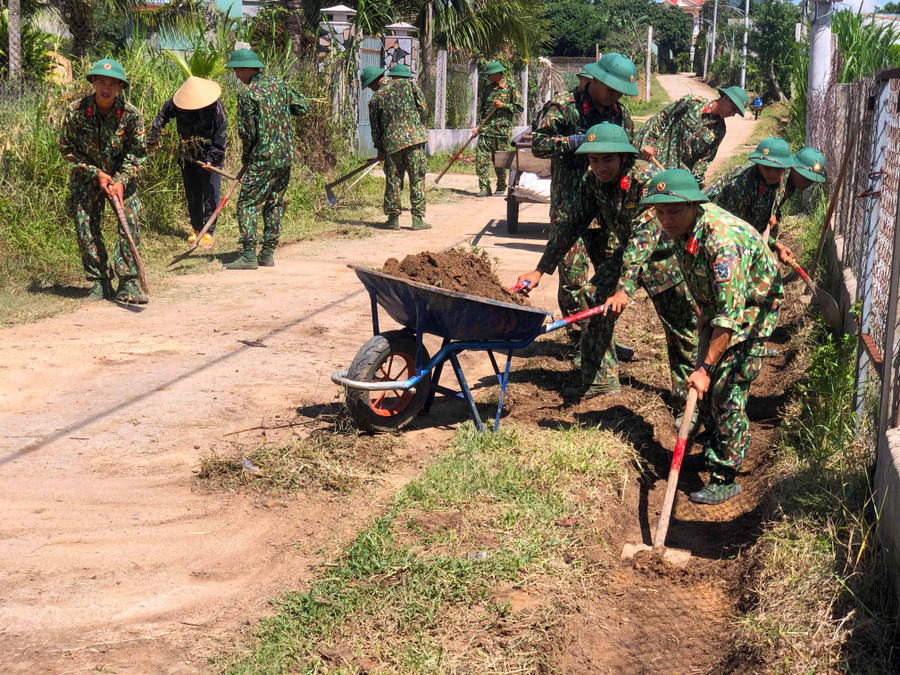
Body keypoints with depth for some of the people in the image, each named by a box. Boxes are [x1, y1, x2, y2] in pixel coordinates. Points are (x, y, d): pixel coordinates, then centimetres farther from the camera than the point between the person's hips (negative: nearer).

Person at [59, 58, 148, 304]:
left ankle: (127, 283, -7)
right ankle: (100, 282, 7)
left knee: (131, 222, -13)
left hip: (122, 175, 0)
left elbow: (138, 152, -7)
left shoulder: (130, 114, -17)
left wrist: (121, 180, -19)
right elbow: (67, 148, -7)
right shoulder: (76, 111, -17)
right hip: (86, 176, 0)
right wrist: (96, 173, -14)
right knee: (86, 227, -5)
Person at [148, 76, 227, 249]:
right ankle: (197, 230, 23)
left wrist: (212, 158, -17)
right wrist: (154, 137, 12)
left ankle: (209, 233, 3)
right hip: (188, 158, 4)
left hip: (209, 158, -4)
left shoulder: (216, 107, -18)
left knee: (210, 195, -5)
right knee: (192, 196, 11)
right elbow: (162, 115, 13)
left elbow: (221, 135, -13)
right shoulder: (176, 104, -8)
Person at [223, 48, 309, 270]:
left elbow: (246, 131, -12)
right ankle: (268, 253, 14)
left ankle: (249, 255, -8)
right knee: (275, 204, 12)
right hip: (286, 156, 7)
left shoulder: (248, 93, -11)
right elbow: (303, 105, 18)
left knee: (248, 204, -2)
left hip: (263, 159, -7)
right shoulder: (279, 86, 8)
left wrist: (246, 156, 3)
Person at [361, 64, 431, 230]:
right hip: (414, 138, 0)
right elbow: (423, 106, 3)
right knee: (417, 179, 3)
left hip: (391, 142, 0)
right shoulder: (406, 83, 5)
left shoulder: (375, 99, 4)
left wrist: (380, 150, 20)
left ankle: (393, 217, 12)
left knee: (393, 180, 10)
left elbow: (375, 128, 9)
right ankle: (418, 218, 1)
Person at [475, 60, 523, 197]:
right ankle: (484, 188, -4)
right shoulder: (489, 90, 17)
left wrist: (504, 105, -13)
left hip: (502, 131, -5)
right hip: (485, 131, 5)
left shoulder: (511, 90, 0)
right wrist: (479, 127, 13)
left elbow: (519, 109, -3)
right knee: (481, 160, -6)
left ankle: (501, 187, 18)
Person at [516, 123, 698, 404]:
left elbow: (645, 236, -40)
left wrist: (624, 288, -48)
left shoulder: (646, 179, -33)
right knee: (597, 302, -4)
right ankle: (601, 378, 9)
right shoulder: (592, 181, -13)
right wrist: (540, 270, -6)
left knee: (681, 325, 0)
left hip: (662, 253, -6)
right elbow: (571, 225, -3)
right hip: (624, 252, 6)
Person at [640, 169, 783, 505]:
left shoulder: (723, 239, -38)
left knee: (728, 391, -12)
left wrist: (706, 368, -37)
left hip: (753, 308, -8)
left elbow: (731, 314, -38)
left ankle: (725, 479, -3)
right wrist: (705, 311, 15)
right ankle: (716, 449, 38)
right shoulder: (682, 226, -11)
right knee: (707, 387, 16)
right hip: (719, 304, 9)